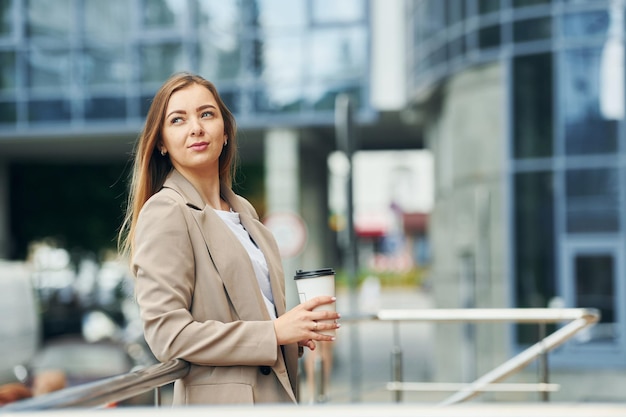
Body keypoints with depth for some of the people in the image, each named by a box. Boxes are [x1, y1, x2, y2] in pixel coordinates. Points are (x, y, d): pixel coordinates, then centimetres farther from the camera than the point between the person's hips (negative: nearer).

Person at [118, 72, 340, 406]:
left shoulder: (243, 210, 14)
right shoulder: (165, 212, -10)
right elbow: (166, 333, -18)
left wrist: (296, 331, 4)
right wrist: (274, 332, -17)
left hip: (276, 390, 7)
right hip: (223, 398, -7)